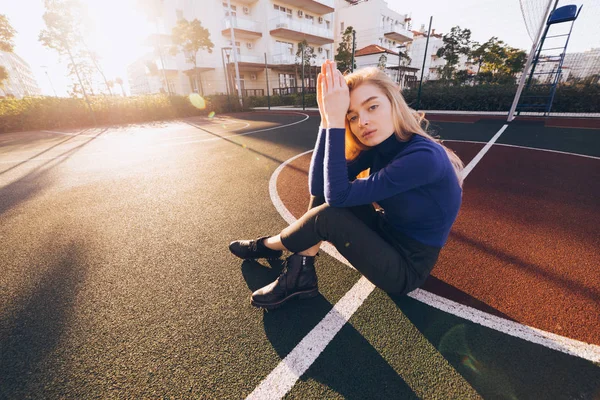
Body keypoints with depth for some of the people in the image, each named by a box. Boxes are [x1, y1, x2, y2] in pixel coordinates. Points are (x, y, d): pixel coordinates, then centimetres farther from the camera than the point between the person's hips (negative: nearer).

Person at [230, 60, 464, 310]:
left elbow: (339, 196, -33)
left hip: (407, 268, -7)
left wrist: (335, 121, -32)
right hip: (385, 234, 7)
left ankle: (266, 246, 7)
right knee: (326, 184, -8)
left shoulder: (425, 157, -28)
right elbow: (318, 187, -16)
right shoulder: (379, 144, -6)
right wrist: (328, 118, -22)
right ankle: (301, 274, -3)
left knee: (327, 216, -26)